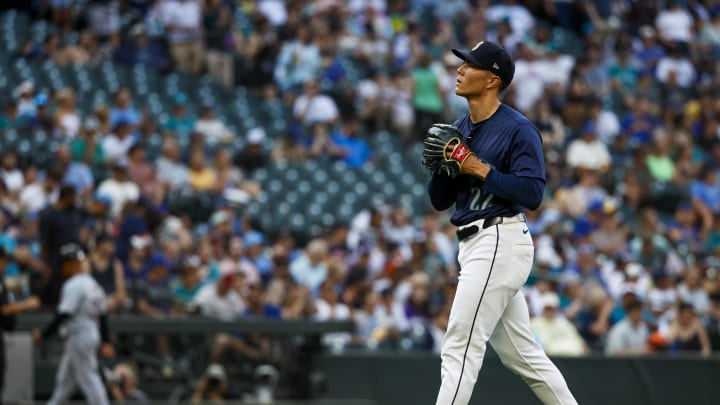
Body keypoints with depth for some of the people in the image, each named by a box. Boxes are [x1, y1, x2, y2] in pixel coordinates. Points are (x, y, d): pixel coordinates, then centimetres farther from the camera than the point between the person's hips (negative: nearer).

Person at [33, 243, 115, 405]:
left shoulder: (73, 285, -16)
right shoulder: (93, 284, 13)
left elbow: (63, 315, -23)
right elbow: (102, 315, 15)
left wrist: (44, 335, -19)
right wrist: (106, 342, 18)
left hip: (79, 336, -10)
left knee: (89, 379, -7)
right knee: (64, 379, 16)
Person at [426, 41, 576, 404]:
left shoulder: (518, 129, -10)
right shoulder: (459, 130, 14)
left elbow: (532, 193, -18)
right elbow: (440, 201, 14)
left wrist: (479, 169, -19)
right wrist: (443, 165, -5)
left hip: (500, 244, -9)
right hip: (476, 246, 9)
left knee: (459, 349, -12)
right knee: (521, 354, 12)